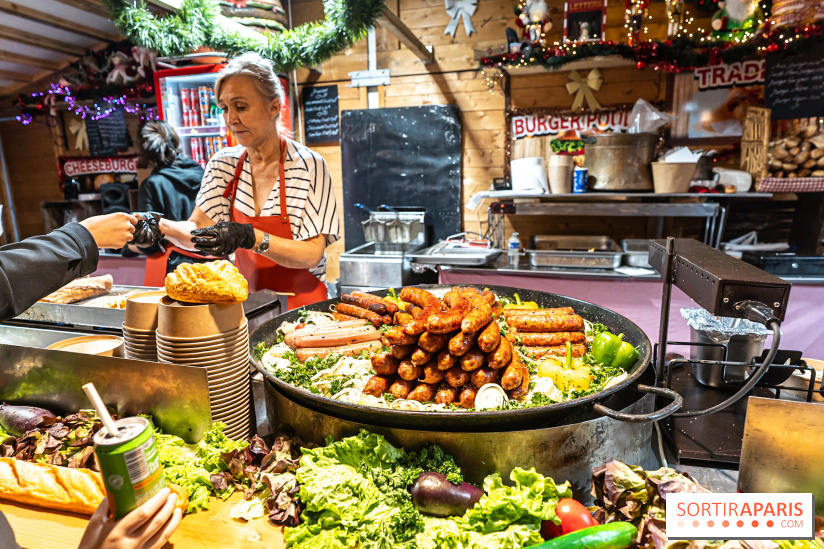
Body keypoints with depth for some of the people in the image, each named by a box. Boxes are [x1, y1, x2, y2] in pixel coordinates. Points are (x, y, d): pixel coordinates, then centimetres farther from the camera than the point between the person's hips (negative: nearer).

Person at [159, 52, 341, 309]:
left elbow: (312, 254, -14)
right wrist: (159, 227, -20)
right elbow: (197, 231, 0)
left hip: (301, 304, -4)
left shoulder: (309, 166, -9)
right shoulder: (224, 164, 6)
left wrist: (250, 237, -26)